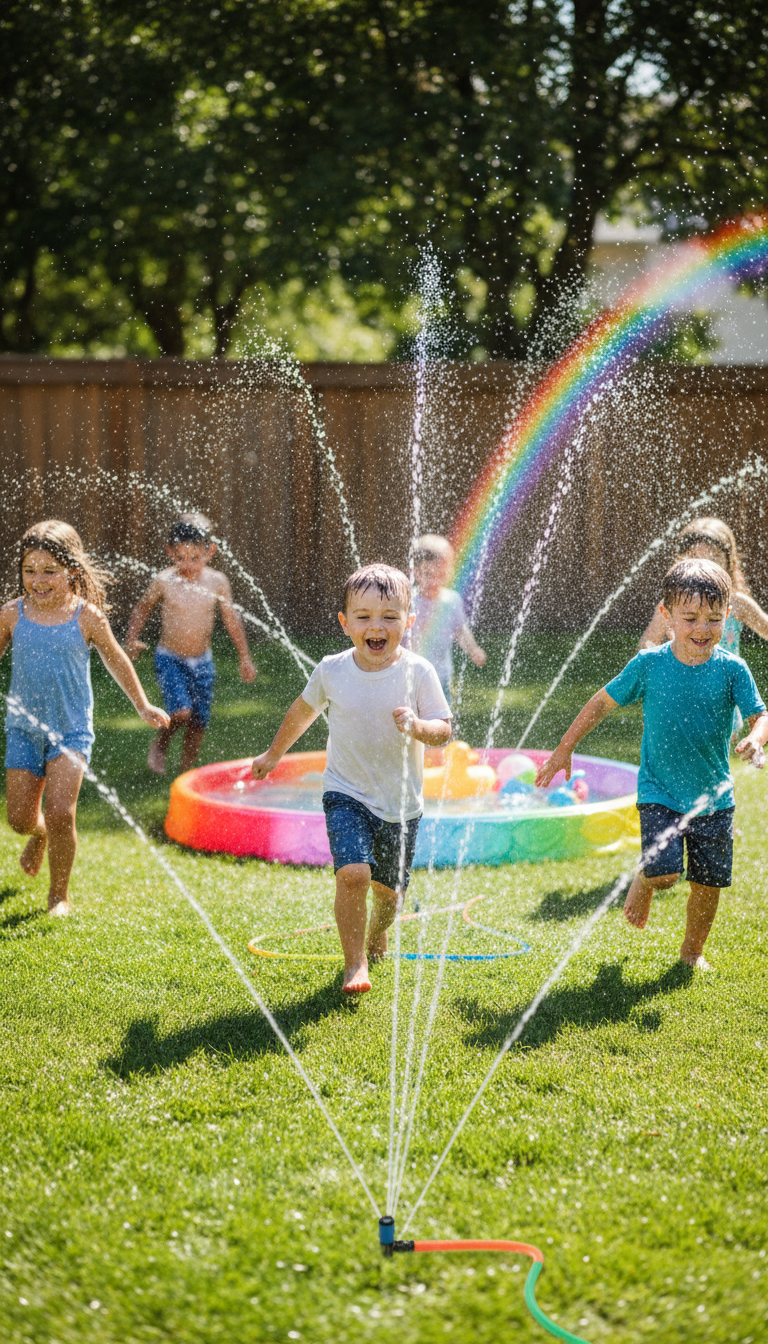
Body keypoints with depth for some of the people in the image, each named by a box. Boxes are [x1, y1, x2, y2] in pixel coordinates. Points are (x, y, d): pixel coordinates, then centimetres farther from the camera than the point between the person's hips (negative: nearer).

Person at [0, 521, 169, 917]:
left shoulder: (86, 616, -8)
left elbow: (115, 660, 9)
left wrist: (143, 706, 18)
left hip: (71, 729, -2)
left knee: (60, 813, -14)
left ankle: (59, 895, 6)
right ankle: (39, 835, 44)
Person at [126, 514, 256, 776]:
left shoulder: (217, 582, -6)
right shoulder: (164, 582, -12)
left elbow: (231, 620, 4)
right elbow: (142, 608, 6)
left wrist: (245, 658, 6)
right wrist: (132, 639, -4)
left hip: (202, 661, 3)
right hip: (170, 659, -3)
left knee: (199, 721, 7)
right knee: (181, 712, -20)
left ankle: (187, 770, 27)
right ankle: (160, 744, 11)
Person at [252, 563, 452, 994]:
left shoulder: (418, 672, -13)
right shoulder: (332, 670, -8)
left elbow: (444, 730, -10)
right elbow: (304, 711, 11)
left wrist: (418, 727, -32)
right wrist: (274, 754, 23)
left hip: (401, 801, 1)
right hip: (347, 794, -1)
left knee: (389, 889, 13)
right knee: (353, 874, -22)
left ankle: (377, 937, 47)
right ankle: (354, 962, -5)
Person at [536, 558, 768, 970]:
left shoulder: (731, 668, -7)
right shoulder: (648, 665, -8)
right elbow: (602, 703, 3)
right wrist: (563, 750, 5)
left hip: (713, 798, 2)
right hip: (659, 793, -2)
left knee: (708, 881, 7)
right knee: (664, 871, -16)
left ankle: (693, 950, 32)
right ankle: (642, 883, 21)